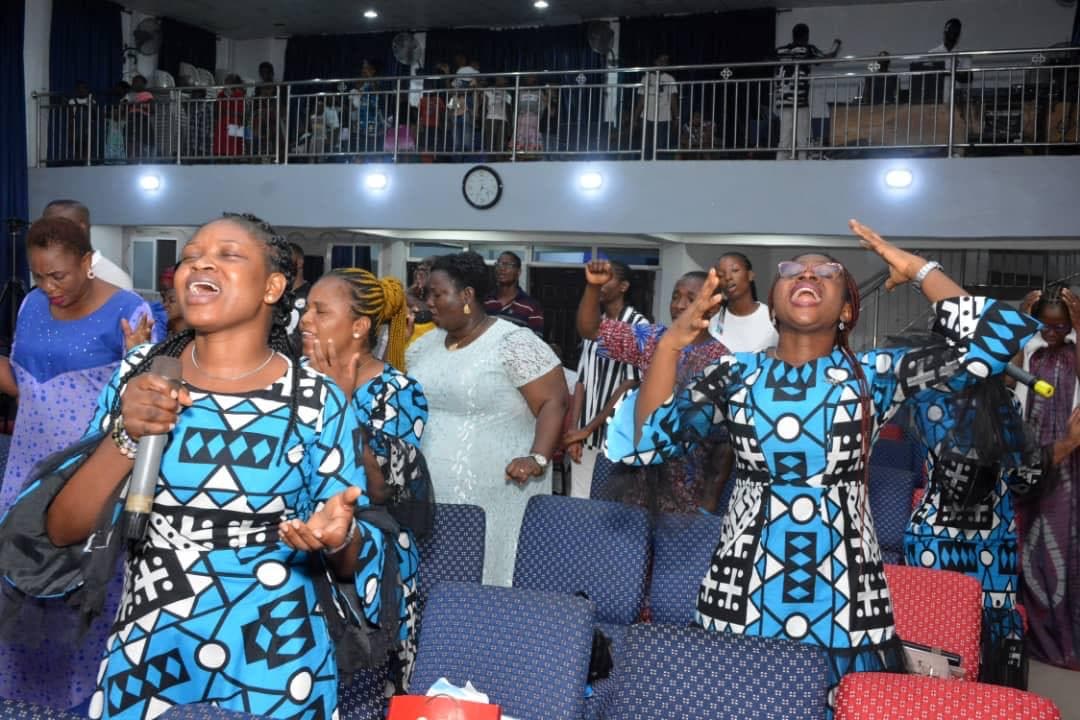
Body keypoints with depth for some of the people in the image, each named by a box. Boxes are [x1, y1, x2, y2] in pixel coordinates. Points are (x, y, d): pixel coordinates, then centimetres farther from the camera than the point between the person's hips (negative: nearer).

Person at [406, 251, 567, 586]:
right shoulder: (425, 345, 12)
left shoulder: (513, 343, -9)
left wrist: (538, 459, -23)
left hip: (496, 495, -6)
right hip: (430, 493, 6)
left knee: (491, 579, -2)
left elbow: (554, 402, -12)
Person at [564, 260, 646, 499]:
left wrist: (588, 428, -12)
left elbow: (632, 384, -11)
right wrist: (575, 429, 5)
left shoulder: (637, 324, -7)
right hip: (586, 435, 6)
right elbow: (582, 380, 11)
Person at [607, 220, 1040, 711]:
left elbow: (995, 341, -10)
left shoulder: (873, 374, 1)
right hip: (742, 594, 1)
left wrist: (919, 271, -4)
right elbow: (647, 444, -6)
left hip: (844, 599, 0)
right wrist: (670, 344, -15)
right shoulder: (736, 374, 3)